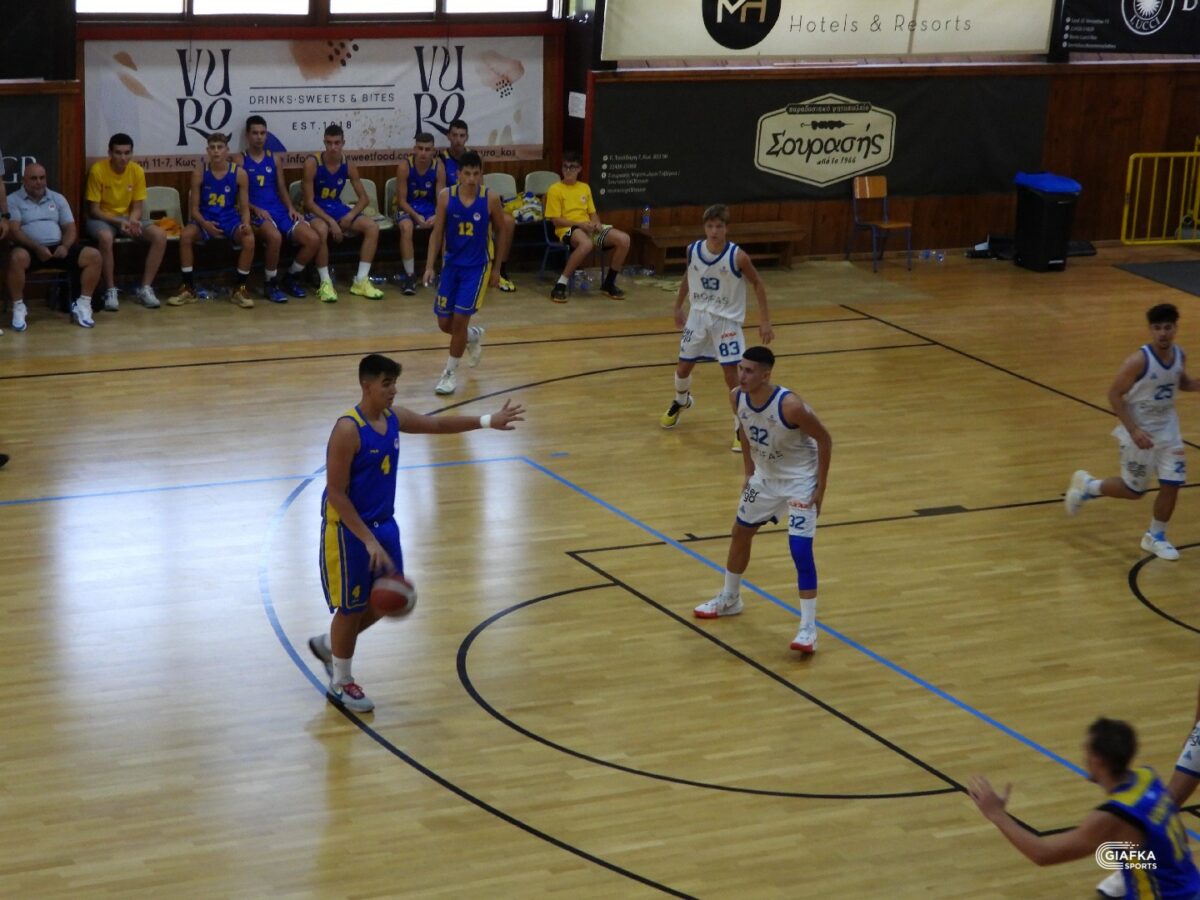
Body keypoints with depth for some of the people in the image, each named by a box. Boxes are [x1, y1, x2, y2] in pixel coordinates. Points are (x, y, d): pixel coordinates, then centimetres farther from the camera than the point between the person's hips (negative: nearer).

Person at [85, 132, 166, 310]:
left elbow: (137, 207, 0)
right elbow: (94, 210, -14)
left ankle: (145, 288, -13)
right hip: (102, 219, -4)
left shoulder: (137, 171, -6)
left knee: (160, 236, -19)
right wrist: (119, 222, -27)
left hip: (127, 218, 4)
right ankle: (110, 290, -26)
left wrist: (132, 221, -23)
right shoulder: (98, 170, -17)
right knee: (106, 237, -39)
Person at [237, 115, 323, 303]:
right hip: (256, 213, -5)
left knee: (314, 239, -15)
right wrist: (255, 209, -18)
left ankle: (291, 277, 8)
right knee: (275, 237, -39)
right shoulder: (240, 160, 2)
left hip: (279, 210, 5)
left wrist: (290, 208, 1)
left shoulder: (273, 158, 17)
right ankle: (271, 283, -17)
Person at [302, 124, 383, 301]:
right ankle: (326, 283, -30)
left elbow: (363, 198, 4)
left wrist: (350, 216, -15)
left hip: (337, 208, 5)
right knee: (322, 229, -40)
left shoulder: (348, 165, -2)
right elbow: (309, 202, -16)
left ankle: (361, 280, -14)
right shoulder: (312, 164, -15)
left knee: (372, 226, -15)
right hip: (316, 211, -5)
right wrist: (331, 222, -25)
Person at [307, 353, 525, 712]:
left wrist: (487, 421, 4)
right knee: (351, 607, 5)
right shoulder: (347, 430, -24)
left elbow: (438, 423, 15)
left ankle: (327, 644, 38)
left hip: (384, 523, 8)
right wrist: (368, 540, -25)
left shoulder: (394, 418, 0)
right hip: (348, 530, -8)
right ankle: (341, 684, 25)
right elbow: (336, 494, -23)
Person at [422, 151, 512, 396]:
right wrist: (430, 266, -9)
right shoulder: (446, 196, -8)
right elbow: (437, 232, -2)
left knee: (460, 319, -10)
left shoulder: (490, 198, -12)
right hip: (451, 264, 3)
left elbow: (502, 231, 1)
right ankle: (474, 336, 39)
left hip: (477, 267, -3)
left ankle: (451, 372, 7)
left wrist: (496, 268, 3)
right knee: (444, 323, 6)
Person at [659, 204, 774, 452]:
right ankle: (681, 402, 47)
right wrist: (678, 307, 18)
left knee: (731, 374, -10)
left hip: (726, 320, -4)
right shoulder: (693, 251, -8)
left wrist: (765, 322, -11)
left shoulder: (737, 257, -20)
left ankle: (742, 428, 2)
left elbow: (758, 285, -9)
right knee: (683, 367, 14)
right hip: (698, 316, 4)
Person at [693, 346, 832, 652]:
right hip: (764, 477, 7)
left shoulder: (790, 406, -33)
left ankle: (808, 629, -9)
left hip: (799, 481, -7)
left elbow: (825, 440, -20)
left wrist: (820, 488, -17)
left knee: (801, 551, -15)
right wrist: (749, 472, 10)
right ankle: (729, 599, 41)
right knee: (740, 533, 19)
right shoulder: (737, 398, -14)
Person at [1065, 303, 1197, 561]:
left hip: (1167, 430, 6)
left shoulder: (1179, 355, -5)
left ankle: (1155, 537, 21)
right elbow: (1114, 395, -20)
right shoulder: (1139, 360, -25)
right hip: (1139, 432, -5)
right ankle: (1086, 485, 31)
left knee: (1172, 484, 2)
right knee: (1134, 490, 6)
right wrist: (1134, 431, -26)